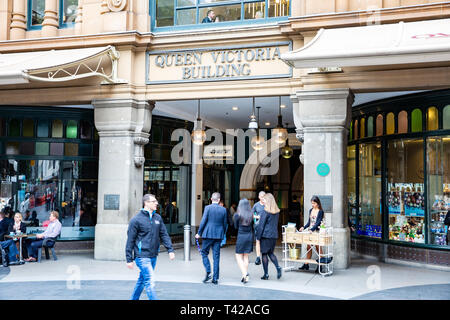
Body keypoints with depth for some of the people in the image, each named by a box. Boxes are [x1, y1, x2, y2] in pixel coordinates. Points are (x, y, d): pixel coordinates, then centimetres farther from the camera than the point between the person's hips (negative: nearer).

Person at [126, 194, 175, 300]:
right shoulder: (136, 219, -8)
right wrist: (129, 259, -6)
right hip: (142, 256, -6)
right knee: (150, 281, -12)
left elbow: (164, 235, 10)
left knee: (142, 280, 17)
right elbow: (130, 240, -6)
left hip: (153, 256, 6)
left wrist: (170, 250, -2)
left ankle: (134, 298, 34)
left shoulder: (158, 218, 9)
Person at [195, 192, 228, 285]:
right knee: (216, 256, 6)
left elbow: (203, 221, -9)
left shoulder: (208, 208, -6)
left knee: (204, 253, 10)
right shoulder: (223, 209, 3)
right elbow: (225, 224, 8)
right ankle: (215, 278, 8)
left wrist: (199, 233, 1)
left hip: (208, 234, -3)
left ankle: (208, 273, -4)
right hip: (218, 235, 3)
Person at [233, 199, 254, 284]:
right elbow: (252, 226, 5)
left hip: (241, 237, -4)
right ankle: (245, 276, 15)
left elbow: (236, 227, 1)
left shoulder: (237, 215, -10)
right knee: (246, 257, 13)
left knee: (239, 257, 4)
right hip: (249, 236, 4)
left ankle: (244, 273, -14)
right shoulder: (251, 215, 0)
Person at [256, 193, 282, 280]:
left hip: (265, 235, -6)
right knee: (271, 253, 17)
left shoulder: (265, 212, -14)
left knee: (264, 254, 4)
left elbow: (261, 225, -12)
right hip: (274, 235, 6)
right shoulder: (277, 212, 6)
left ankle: (266, 274, 7)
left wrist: (258, 236, -6)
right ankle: (278, 267, -4)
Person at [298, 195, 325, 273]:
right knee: (308, 247, 7)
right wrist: (304, 227, 2)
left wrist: (312, 229, -26)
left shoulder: (320, 211, -7)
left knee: (318, 248, -2)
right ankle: (306, 264, 12)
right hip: (309, 231, 6)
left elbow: (318, 222, -16)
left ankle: (319, 266, 5)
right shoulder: (310, 210, 12)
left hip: (316, 231, -6)